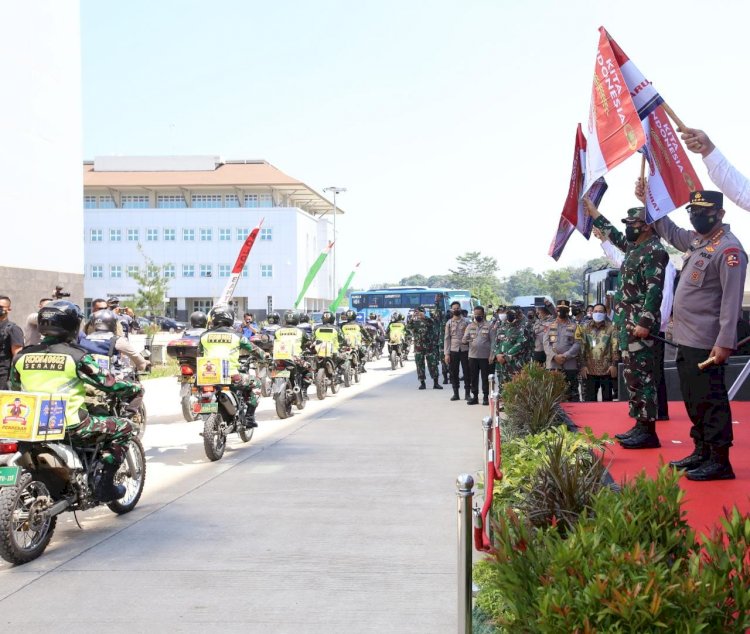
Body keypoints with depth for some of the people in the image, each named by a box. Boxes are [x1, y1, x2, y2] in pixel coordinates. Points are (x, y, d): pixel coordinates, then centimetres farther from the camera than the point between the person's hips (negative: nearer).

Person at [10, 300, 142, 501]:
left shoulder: (21, 357, 4)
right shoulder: (75, 356, -10)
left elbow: (15, 389, 16)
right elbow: (108, 383, -8)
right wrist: (136, 389, 11)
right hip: (71, 427, -6)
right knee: (123, 427, 10)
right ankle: (103, 483, 3)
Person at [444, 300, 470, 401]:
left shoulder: (466, 322, 3)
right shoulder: (449, 323, 6)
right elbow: (446, 338, 4)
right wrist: (446, 354, -3)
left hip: (465, 350, -1)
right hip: (453, 350, 1)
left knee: (466, 372, 1)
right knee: (454, 373, 4)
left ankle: (467, 393, 8)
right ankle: (455, 393, 12)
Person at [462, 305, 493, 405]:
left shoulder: (488, 326, 0)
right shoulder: (470, 326, 9)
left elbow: (492, 342, -1)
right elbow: (464, 339, 6)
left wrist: (491, 355, -9)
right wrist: (465, 341, -19)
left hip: (485, 356, -3)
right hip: (472, 356, 3)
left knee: (485, 377, 2)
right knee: (473, 377, 7)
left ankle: (486, 397, 10)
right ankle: (475, 397, 15)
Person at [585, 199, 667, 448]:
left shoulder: (654, 252, -13)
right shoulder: (635, 248, 16)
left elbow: (654, 290, -20)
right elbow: (616, 236, 37)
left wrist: (644, 323, -26)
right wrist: (594, 214, 42)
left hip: (639, 324, -10)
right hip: (627, 323, 10)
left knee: (641, 376, -10)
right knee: (632, 375, 12)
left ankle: (648, 431, -8)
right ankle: (640, 425, 18)